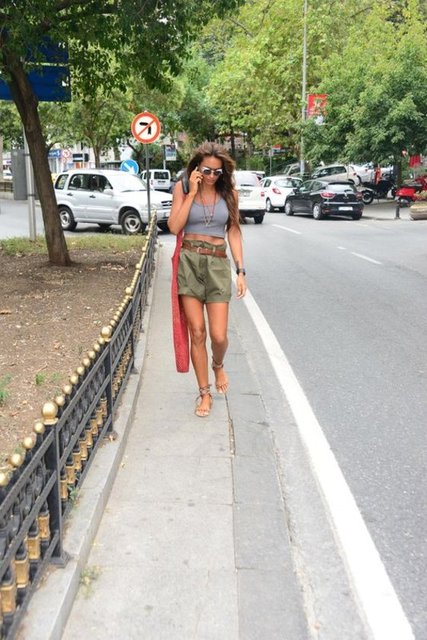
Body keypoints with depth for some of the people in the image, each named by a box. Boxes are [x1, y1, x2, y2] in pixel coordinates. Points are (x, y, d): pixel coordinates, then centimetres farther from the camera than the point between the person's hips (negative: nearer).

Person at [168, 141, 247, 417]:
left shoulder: (229, 193, 5)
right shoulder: (183, 188, 1)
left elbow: (234, 232, 7)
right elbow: (175, 227, -10)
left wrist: (241, 270, 1)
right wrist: (192, 193, -13)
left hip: (218, 264, 1)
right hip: (189, 262, 0)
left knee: (218, 335, -5)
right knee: (197, 332, 2)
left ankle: (218, 365, 31)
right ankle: (205, 392, 17)